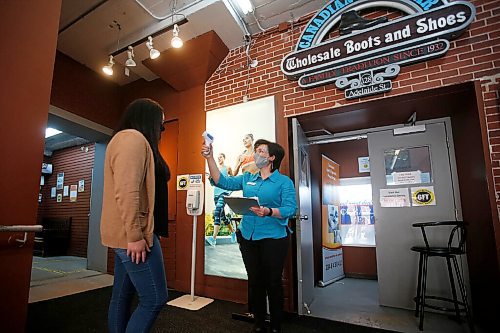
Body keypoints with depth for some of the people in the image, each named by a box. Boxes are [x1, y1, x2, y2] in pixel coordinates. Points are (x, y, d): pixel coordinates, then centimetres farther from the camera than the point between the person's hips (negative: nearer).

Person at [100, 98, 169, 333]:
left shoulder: (132, 140, 21)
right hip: (132, 234, -11)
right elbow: (127, 192, -23)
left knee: (122, 295, 16)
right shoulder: (133, 138, -12)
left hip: (128, 233, 11)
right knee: (155, 299, -5)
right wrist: (135, 235, -22)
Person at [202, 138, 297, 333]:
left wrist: (269, 212, -32)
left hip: (273, 238, -4)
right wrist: (210, 158, -5)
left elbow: (290, 209, -14)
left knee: (273, 282, 6)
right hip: (247, 237, 5)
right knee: (254, 281, 15)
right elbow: (222, 182, 2)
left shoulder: (284, 182, -4)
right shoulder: (247, 179, 10)